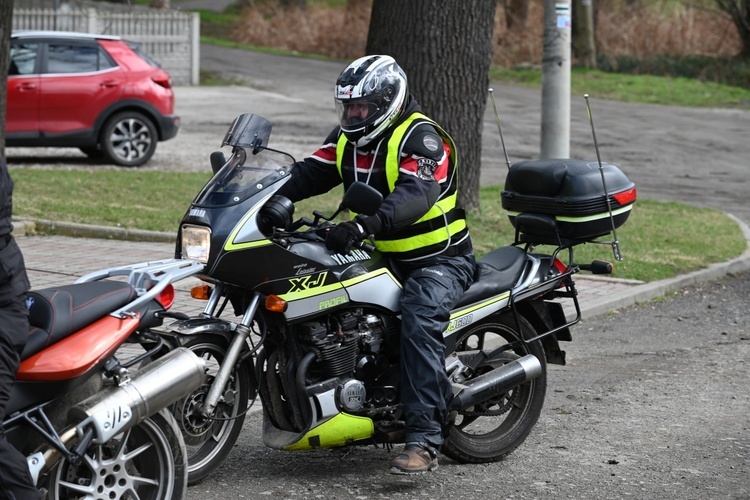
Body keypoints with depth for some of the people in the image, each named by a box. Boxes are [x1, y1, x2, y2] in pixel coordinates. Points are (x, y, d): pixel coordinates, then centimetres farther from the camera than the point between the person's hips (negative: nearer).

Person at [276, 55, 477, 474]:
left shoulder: (422, 138, -18)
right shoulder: (349, 137, 9)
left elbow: (416, 193, -34)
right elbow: (311, 173, 0)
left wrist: (365, 225, -50)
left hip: (437, 258, -9)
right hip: (382, 257, 9)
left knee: (419, 320, -33)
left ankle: (425, 439, -38)